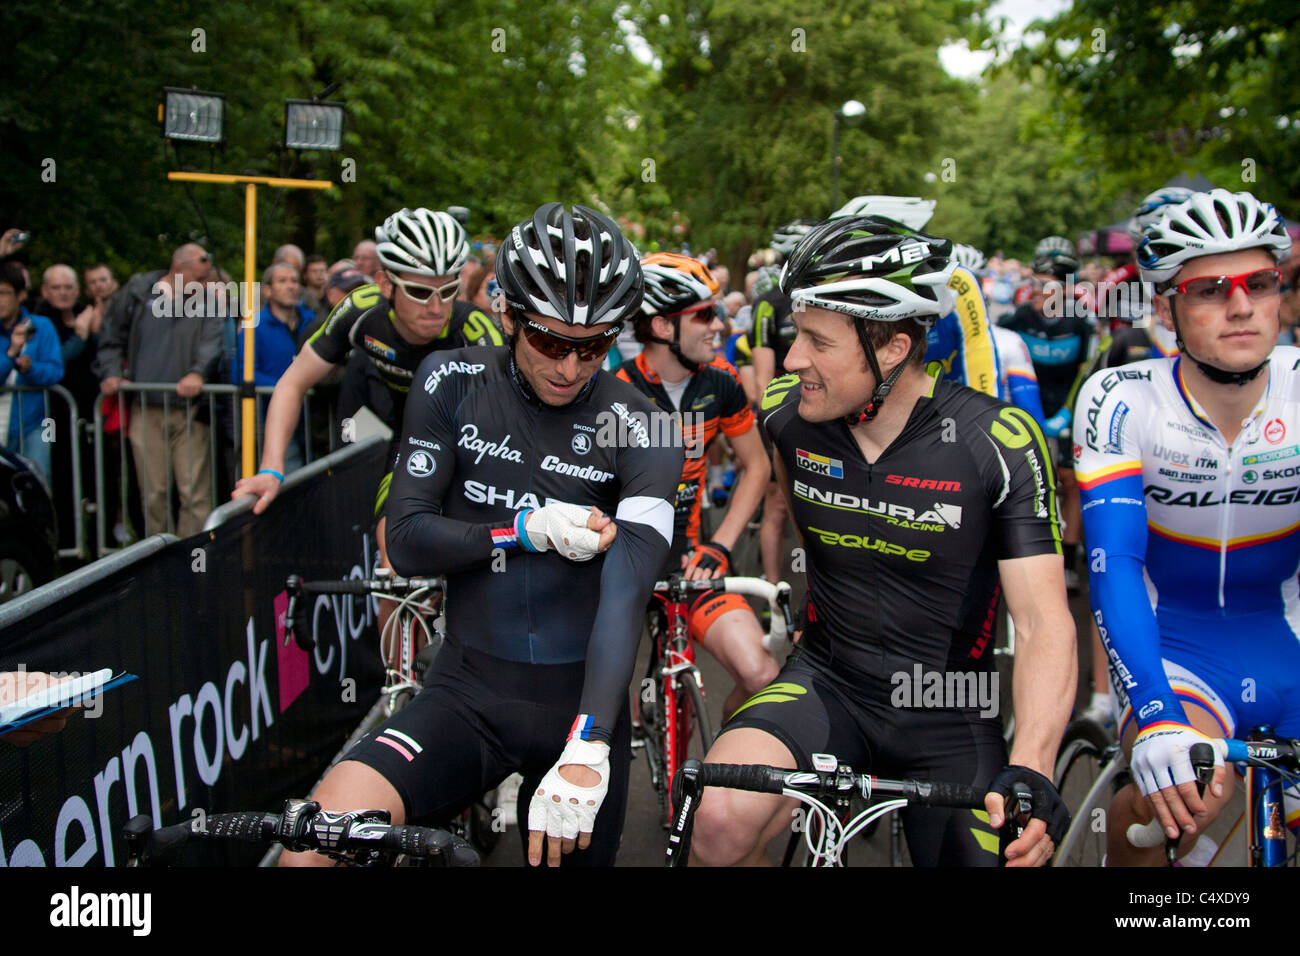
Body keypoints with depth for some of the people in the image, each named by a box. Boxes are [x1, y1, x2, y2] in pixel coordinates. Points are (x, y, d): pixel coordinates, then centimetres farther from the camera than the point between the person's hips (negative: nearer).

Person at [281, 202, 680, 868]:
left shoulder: (637, 429, -7)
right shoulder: (453, 382, -1)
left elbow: (626, 592, -20)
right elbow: (408, 542, -2)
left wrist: (586, 752, -32)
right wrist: (528, 529, -17)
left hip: (579, 703, 0)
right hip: (468, 693, 0)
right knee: (333, 821, -25)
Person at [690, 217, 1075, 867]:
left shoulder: (998, 443, -19)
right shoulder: (788, 412, -9)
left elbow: (1044, 620, -21)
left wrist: (1030, 771, -35)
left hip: (949, 718, -1)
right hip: (827, 684, 1)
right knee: (721, 821, -27)